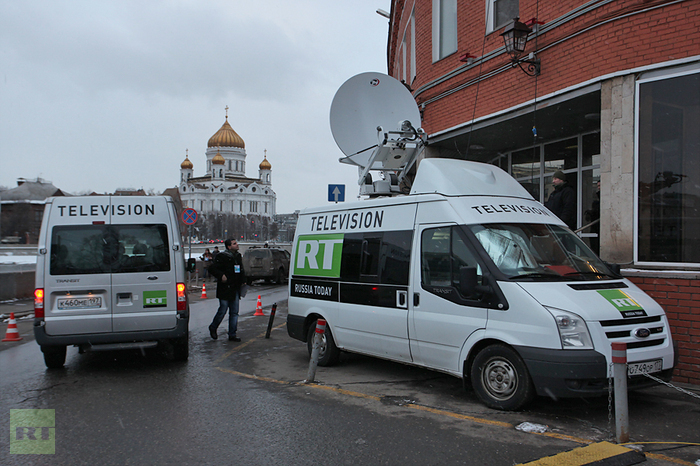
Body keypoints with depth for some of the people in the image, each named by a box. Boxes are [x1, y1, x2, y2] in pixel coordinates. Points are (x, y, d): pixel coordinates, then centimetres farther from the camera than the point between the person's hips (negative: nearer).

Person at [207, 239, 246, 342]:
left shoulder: (238, 256, 13)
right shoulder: (222, 257, -10)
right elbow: (212, 269, -11)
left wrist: (243, 281, 13)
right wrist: (221, 276, -23)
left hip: (235, 289, 7)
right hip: (225, 290, -7)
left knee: (234, 312, 6)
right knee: (222, 311, 0)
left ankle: (232, 335, 12)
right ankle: (213, 328, 25)